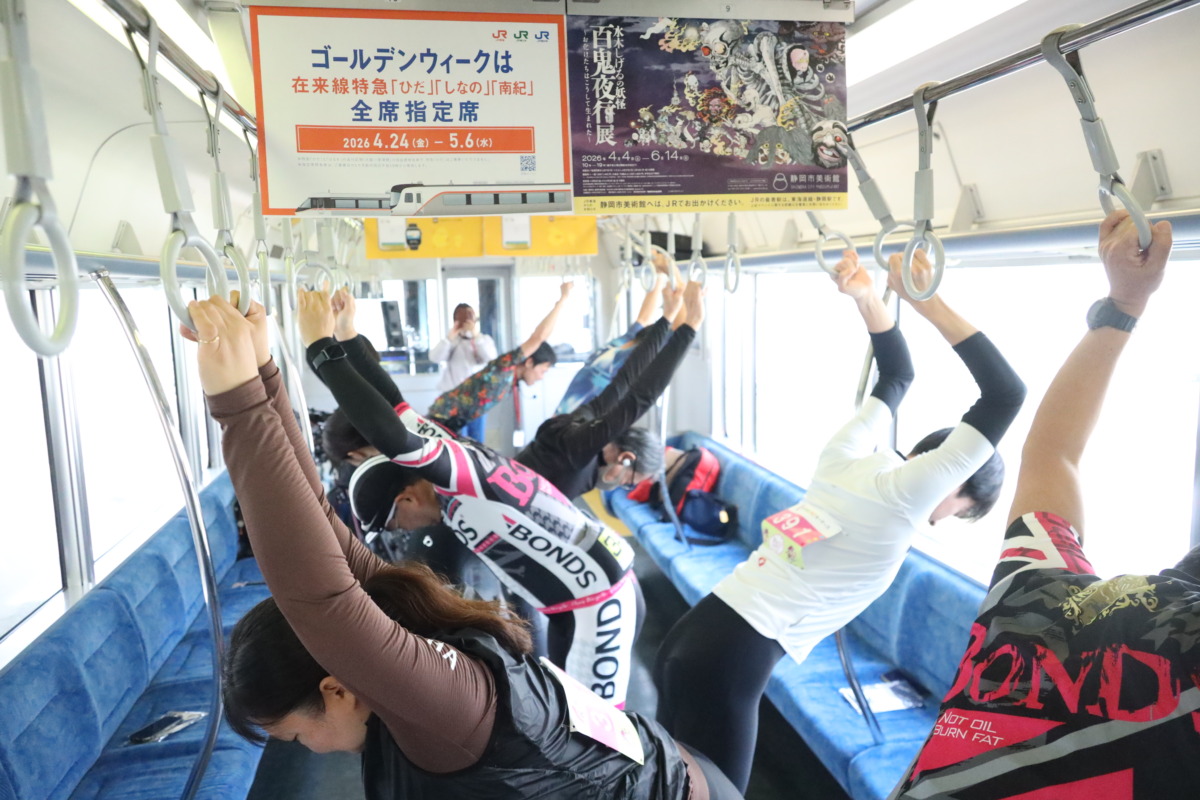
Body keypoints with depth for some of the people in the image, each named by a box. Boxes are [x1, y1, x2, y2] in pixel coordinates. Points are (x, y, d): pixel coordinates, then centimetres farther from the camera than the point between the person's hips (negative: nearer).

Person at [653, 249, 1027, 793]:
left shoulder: (851, 459, 11)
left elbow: (897, 375, 25)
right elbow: (1007, 392, -11)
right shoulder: (905, 494, -10)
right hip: (730, 661, -8)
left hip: (694, 638, 8)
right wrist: (929, 304, -12)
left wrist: (869, 301, 14)